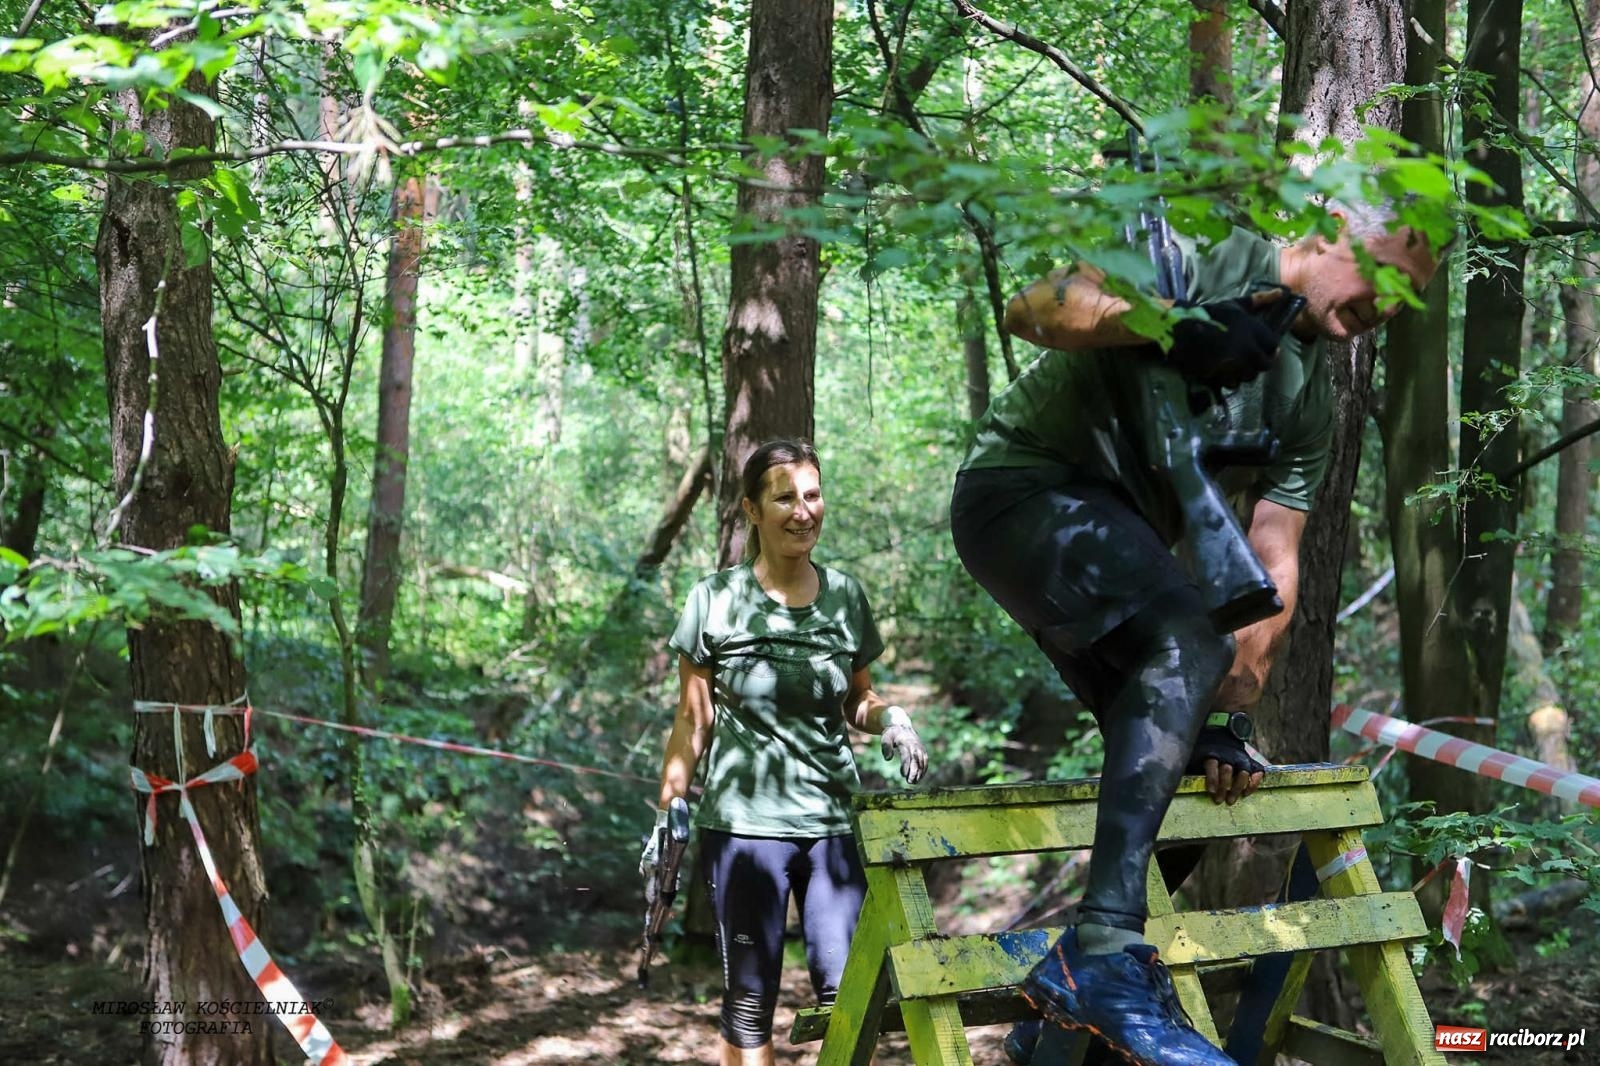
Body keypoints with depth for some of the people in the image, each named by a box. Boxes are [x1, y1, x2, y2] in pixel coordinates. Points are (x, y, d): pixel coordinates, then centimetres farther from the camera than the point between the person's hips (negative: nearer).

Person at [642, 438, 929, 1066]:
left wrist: (889, 719, -6)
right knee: (750, 1000, 3)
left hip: (833, 822, 3)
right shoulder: (717, 600, -3)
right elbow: (692, 721, 1)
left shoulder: (846, 597, 5)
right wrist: (666, 816, -2)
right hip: (744, 824, -2)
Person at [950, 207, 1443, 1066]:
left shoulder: (1312, 397, 11)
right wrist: (1168, 324, -34)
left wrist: (1229, 713, -1)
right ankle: (1107, 956, -35)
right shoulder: (1207, 260, -9)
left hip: (1111, 543, 9)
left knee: (1164, 751, 11)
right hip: (1023, 490, -9)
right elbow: (1029, 309, -20)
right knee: (1187, 639, -31)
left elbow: (1272, 562, 6)